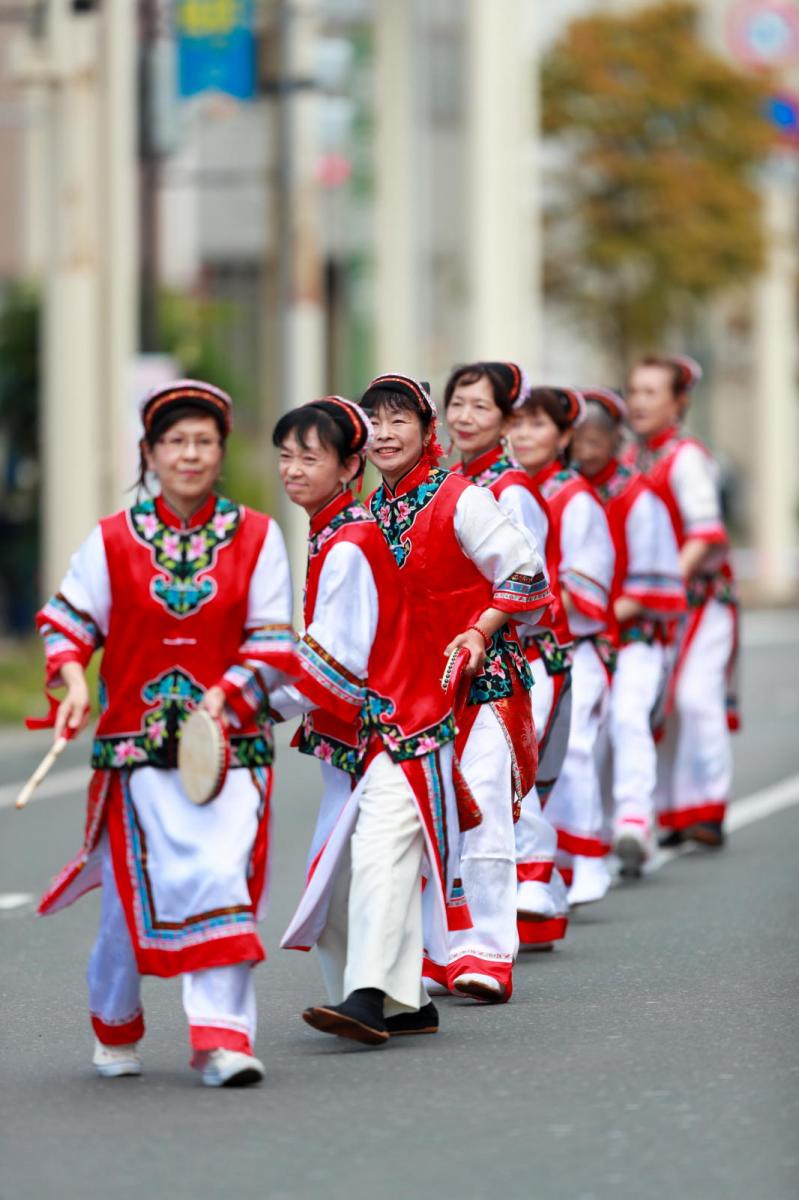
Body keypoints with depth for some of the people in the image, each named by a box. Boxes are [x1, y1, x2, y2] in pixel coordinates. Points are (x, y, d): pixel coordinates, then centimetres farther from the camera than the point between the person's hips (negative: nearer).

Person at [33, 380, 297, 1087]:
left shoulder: (256, 537, 4)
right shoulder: (112, 540, 4)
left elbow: (274, 639, 4)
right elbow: (68, 619, 11)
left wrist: (226, 694, -10)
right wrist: (74, 682, -6)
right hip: (136, 736, 0)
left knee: (225, 880, -13)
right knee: (136, 891, 1)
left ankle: (222, 1038, -11)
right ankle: (115, 1027, 27)